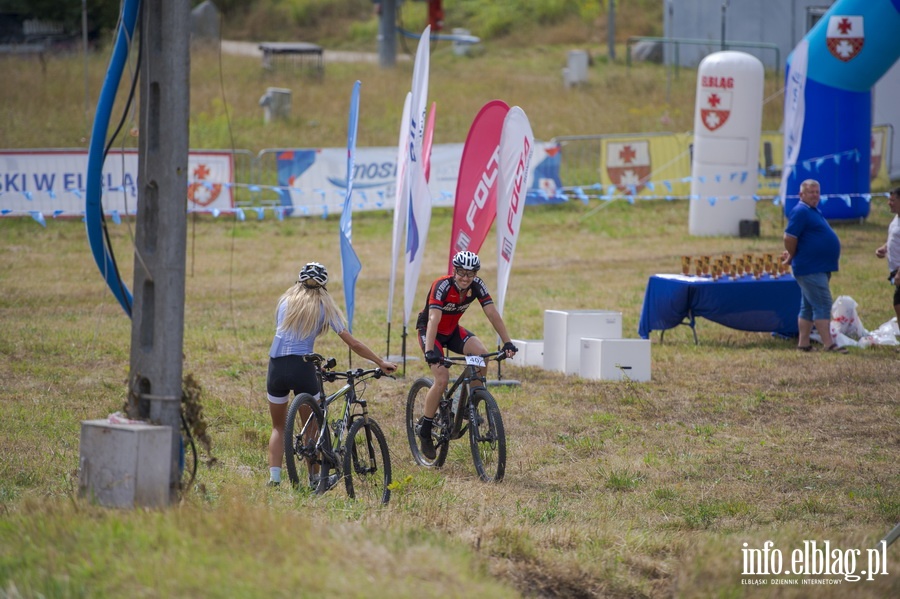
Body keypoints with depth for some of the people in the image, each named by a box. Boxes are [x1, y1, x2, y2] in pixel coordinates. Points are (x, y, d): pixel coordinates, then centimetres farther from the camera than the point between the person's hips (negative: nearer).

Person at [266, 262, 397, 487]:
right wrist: (381, 363, 11)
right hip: (302, 367, -2)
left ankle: (274, 478, 1)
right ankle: (315, 480, 14)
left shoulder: (286, 301, 12)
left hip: (277, 367, 2)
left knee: (278, 427, 16)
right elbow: (353, 344, 4)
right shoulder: (325, 307, 6)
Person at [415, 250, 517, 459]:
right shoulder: (442, 286, -30)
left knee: (481, 354, -22)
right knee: (442, 379, -22)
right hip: (429, 331, -5)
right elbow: (434, 319, -40)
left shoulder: (477, 286, -15)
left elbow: (492, 313, -17)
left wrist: (507, 342, -27)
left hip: (452, 330, 5)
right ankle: (425, 432, -9)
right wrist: (429, 351, -51)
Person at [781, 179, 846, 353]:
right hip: (811, 269, -10)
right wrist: (793, 257, -7)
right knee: (822, 304, -12)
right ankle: (829, 344, -14)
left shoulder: (813, 211, 18)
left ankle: (803, 343, 16)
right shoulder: (800, 212, -14)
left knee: (808, 307, 12)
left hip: (821, 268, 10)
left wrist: (792, 256, 18)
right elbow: (789, 237, -20)